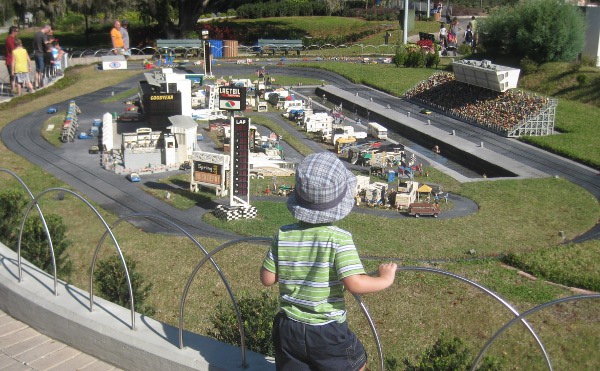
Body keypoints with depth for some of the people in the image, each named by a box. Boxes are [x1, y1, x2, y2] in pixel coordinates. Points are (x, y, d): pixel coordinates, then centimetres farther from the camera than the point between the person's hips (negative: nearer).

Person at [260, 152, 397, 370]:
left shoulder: (283, 236, -7)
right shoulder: (339, 239, -19)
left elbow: (267, 279, -1)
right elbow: (355, 283, -26)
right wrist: (385, 279, -9)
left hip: (289, 328, 3)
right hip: (328, 332, -3)